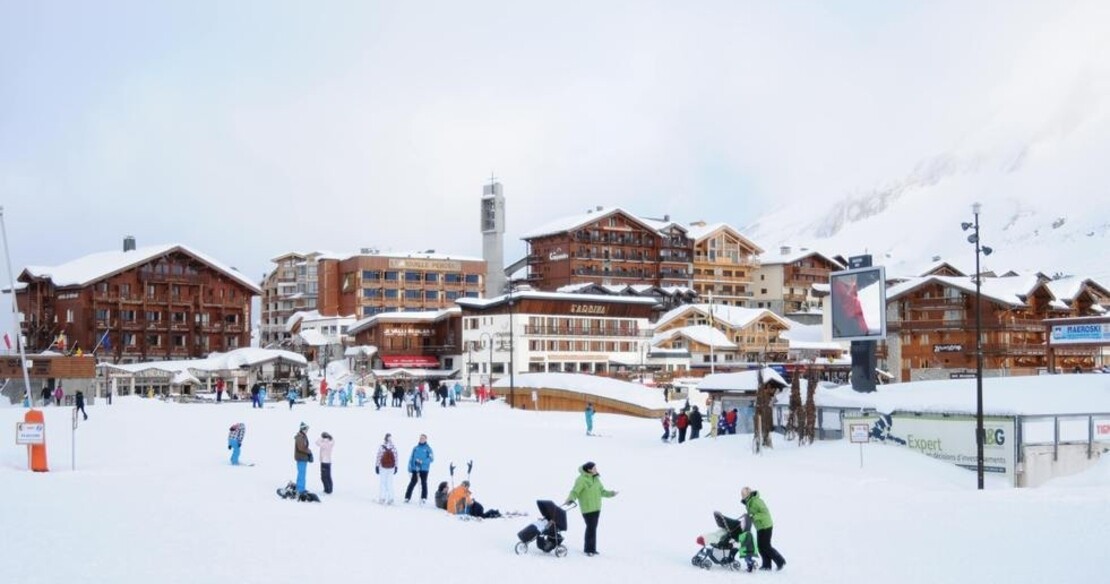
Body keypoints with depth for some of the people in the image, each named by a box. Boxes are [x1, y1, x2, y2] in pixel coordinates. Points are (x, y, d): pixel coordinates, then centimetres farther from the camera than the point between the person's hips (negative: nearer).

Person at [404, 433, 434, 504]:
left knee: (423, 483, 5)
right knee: (412, 483, 1)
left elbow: (431, 458, -6)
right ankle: (407, 497, 5)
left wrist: (422, 461, -17)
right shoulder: (415, 448, 7)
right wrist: (410, 467, 3)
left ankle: (424, 498, 11)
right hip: (415, 469, 2)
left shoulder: (428, 448, -1)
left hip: (424, 469, -1)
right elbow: (411, 458, 9)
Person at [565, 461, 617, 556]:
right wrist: (570, 499, -36)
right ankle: (589, 549, 1)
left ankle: (592, 548, 21)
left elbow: (601, 491, 17)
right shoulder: (581, 479, -15)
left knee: (593, 528, 13)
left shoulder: (596, 478, 9)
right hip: (587, 508, -8)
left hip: (596, 507, 8)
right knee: (590, 528, -8)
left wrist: (610, 493, 7)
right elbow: (575, 491, -19)